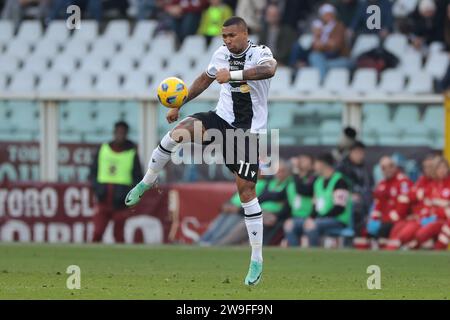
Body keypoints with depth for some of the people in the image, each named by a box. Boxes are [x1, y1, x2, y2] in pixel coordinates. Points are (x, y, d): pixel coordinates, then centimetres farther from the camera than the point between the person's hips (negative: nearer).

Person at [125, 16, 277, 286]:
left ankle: (257, 258, 2)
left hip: (248, 130, -4)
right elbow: (205, 79, 25)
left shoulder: (260, 53, -12)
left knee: (245, 189, -7)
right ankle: (147, 182, -4)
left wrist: (233, 74, -45)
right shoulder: (222, 54, 5)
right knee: (179, 131, -25)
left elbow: (269, 69, -37)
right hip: (222, 118, 4)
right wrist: (178, 104, 25)